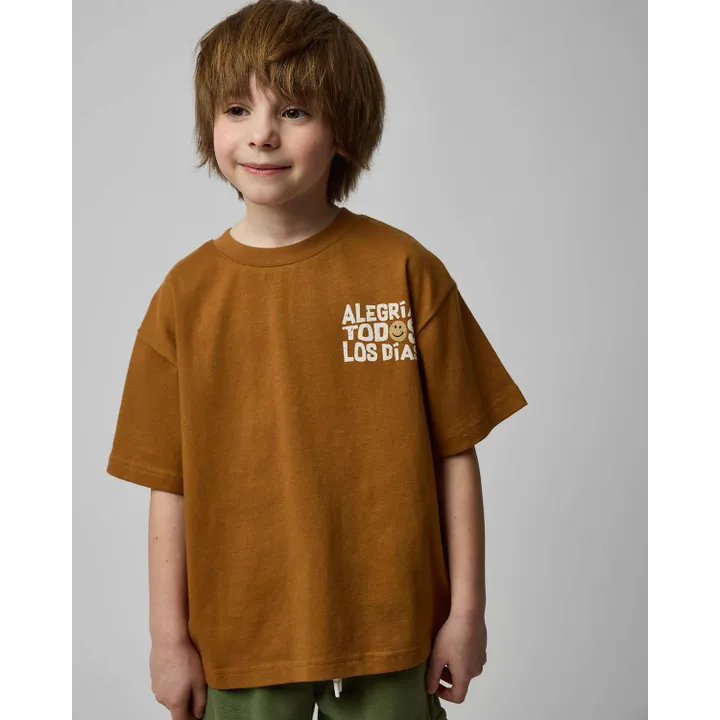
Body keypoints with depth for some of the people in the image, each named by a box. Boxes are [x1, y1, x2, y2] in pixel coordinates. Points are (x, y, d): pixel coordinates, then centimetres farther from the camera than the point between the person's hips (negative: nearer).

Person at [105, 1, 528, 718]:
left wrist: (466, 610, -2)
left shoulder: (405, 270, -8)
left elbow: (454, 454, -4)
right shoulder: (186, 293, -4)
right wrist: (169, 634, 1)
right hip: (240, 637, 1)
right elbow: (170, 484, -1)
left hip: (389, 629, 0)